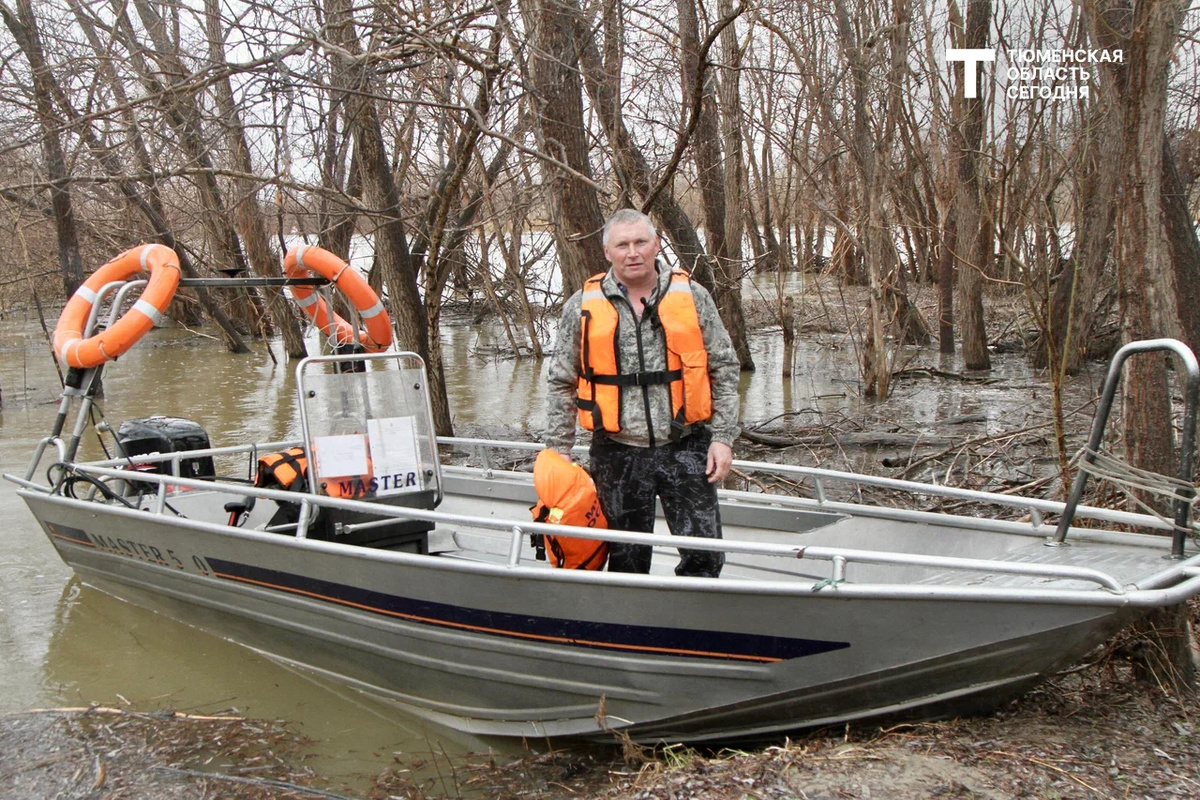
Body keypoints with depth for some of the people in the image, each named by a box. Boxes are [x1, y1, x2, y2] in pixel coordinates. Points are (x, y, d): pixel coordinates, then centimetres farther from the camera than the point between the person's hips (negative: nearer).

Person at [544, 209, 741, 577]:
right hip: (617, 454, 0)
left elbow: (724, 370, 6)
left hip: (685, 449, 0)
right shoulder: (583, 307, 3)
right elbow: (562, 384, 9)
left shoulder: (692, 297, 3)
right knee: (626, 561, 9)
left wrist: (722, 438, -1)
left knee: (704, 555, -4)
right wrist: (558, 449, 6)